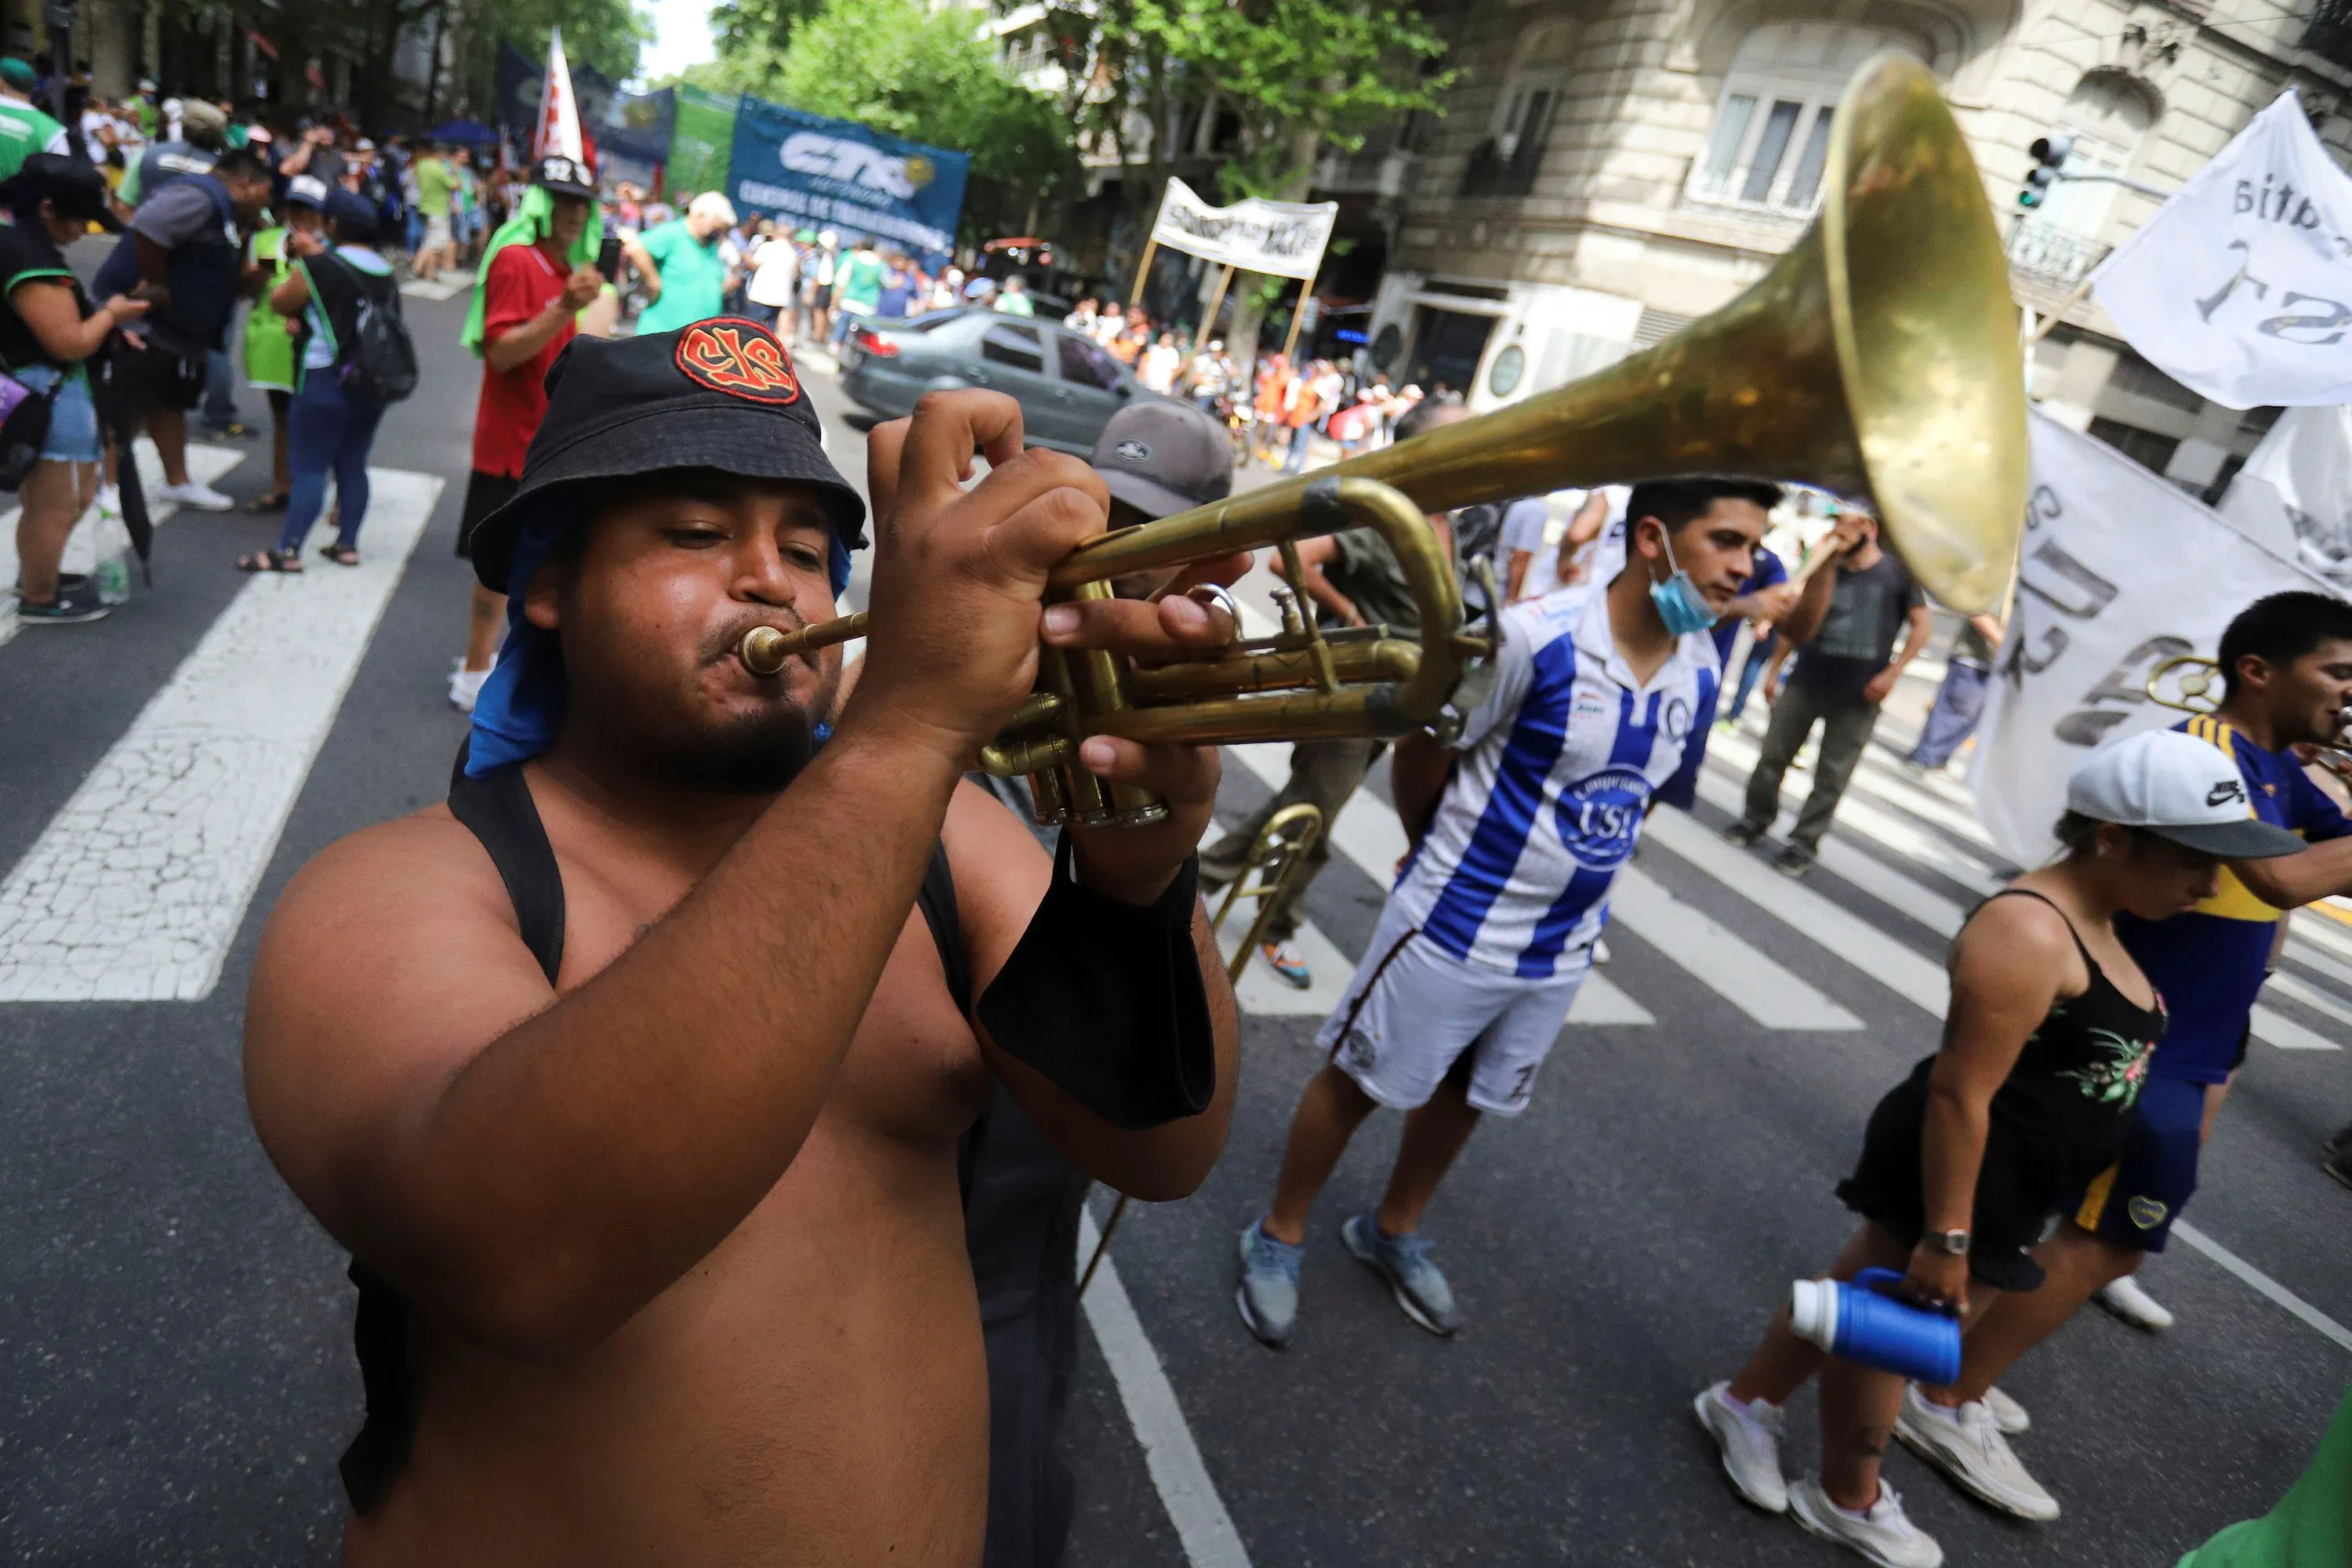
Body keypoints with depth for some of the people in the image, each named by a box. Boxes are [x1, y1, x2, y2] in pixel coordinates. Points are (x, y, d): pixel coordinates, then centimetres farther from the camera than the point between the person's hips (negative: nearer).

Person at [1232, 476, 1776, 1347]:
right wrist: (1445, 857, 3)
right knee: (1358, 1081, 9)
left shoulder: (1698, 673, -3)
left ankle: (1393, 1235, 46)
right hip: (1454, 928, -6)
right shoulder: (1536, 638, -23)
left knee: (1465, 1097, 22)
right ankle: (1278, 1238, 32)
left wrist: (1569, 872, 9)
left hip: (1563, 951, 6)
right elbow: (1420, 754, -12)